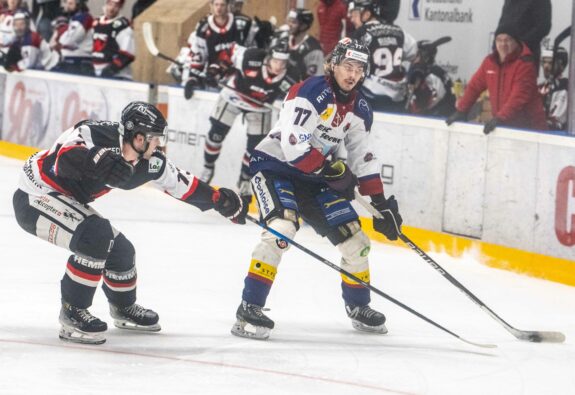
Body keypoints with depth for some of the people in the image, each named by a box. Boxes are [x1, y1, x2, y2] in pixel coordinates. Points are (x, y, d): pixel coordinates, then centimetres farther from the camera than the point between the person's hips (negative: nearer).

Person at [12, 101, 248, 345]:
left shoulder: (148, 162, -5)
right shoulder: (94, 135, -30)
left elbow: (181, 183, 10)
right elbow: (65, 159, -48)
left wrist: (218, 199, 11)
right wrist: (97, 161, -64)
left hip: (65, 199, 9)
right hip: (34, 197, -9)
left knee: (120, 250, 10)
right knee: (95, 235, -27)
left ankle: (123, 308, 40)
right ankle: (72, 313, -15)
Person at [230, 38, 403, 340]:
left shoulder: (359, 108, 5)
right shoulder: (311, 92, -20)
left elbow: (363, 157, 13)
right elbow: (293, 144, -28)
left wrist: (381, 203, 8)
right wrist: (330, 169, -23)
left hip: (315, 178, 8)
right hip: (275, 165, -8)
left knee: (354, 238, 7)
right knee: (282, 227, -31)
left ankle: (358, 306, 31)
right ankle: (249, 308, -30)